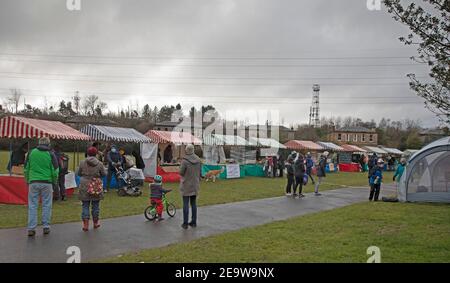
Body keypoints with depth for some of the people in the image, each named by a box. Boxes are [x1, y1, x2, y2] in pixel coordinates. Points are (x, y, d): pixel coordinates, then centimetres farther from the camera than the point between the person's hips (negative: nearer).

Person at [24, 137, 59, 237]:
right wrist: (54, 182, 16)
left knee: (32, 205, 5)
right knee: (46, 205, 7)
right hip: (47, 183, -1)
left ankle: (31, 228, 4)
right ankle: (46, 227, 11)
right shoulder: (51, 155, -1)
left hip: (33, 182, 2)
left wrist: (27, 181, 21)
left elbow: (26, 169, 10)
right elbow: (55, 171, 0)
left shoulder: (31, 153, 5)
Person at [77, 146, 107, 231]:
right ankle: (95, 223, 24)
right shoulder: (100, 164, -5)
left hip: (85, 187, 0)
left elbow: (78, 173, 5)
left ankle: (85, 224, 0)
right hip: (96, 187, 0)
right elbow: (104, 174, 2)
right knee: (95, 205, 13)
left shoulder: (82, 163, -3)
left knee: (85, 205, 6)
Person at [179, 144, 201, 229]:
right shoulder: (198, 160, -2)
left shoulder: (185, 161, -19)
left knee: (186, 204, 2)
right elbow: (200, 172, 5)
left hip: (186, 185, -5)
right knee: (193, 203, 13)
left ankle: (185, 223, 5)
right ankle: (194, 222, 19)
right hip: (195, 185, 5)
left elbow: (181, 173, -12)